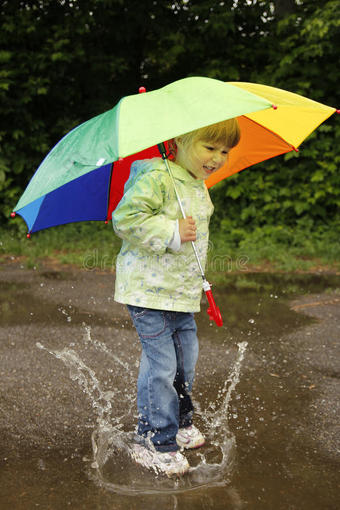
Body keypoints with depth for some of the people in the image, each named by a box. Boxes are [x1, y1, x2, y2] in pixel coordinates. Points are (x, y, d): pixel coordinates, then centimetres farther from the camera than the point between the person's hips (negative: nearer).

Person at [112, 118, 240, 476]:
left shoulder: (198, 186, 11)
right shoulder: (157, 178, -20)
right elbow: (125, 219, -28)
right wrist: (171, 232, -28)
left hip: (182, 292, 9)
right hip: (148, 290, -9)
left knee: (186, 359, 17)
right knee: (161, 365, -5)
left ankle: (180, 421, 37)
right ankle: (154, 441, 9)